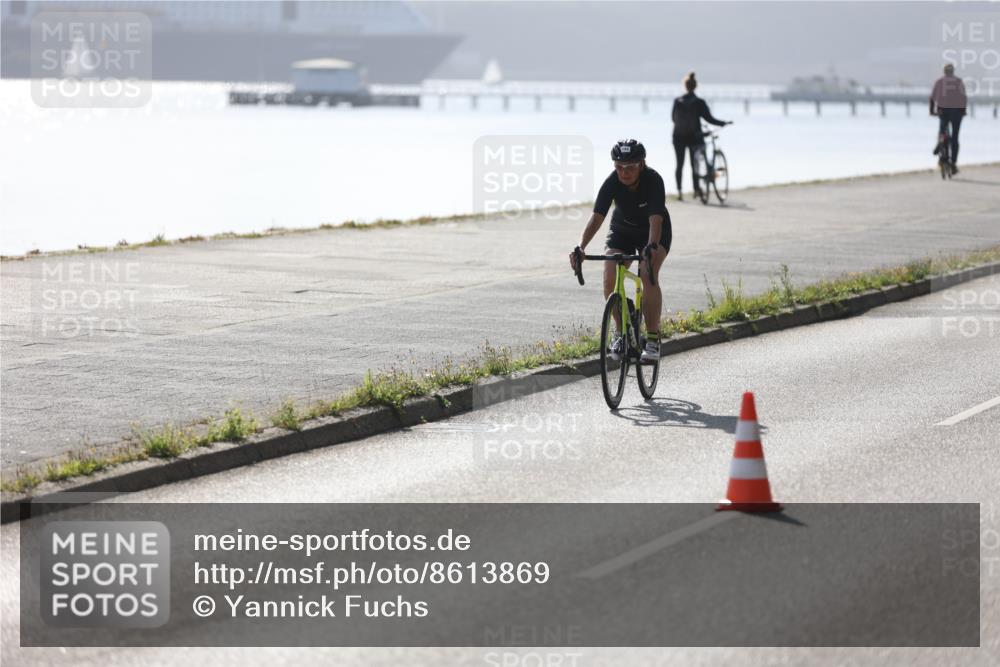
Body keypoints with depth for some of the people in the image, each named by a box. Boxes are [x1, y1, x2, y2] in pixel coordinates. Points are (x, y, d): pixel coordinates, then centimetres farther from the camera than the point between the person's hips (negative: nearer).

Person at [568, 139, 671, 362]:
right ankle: (621, 330, 5)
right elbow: (597, 217, -33)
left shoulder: (653, 180, -31)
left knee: (648, 275, -27)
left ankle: (653, 338, -19)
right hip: (622, 230, 3)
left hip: (653, 232, -3)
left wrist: (651, 247, -59)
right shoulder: (612, 183, -25)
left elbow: (656, 219, -41)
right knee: (610, 279, -17)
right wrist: (581, 247, -48)